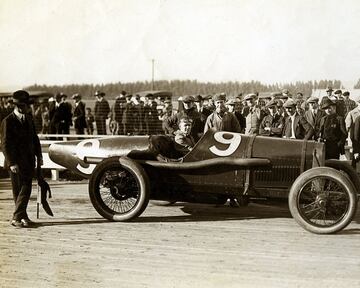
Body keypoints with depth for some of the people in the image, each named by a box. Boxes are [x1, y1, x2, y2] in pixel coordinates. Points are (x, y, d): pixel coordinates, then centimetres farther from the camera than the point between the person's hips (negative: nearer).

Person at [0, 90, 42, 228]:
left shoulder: (28, 118, 12)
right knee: (18, 190, -1)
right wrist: (11, 163, -19)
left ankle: (20, 216, 6)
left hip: (29, 160, 6)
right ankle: (17, 217, 4)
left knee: (26, 189, 1)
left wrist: (38, 156, 13)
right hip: (16, 162, -6)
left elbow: (34, 138, 19)